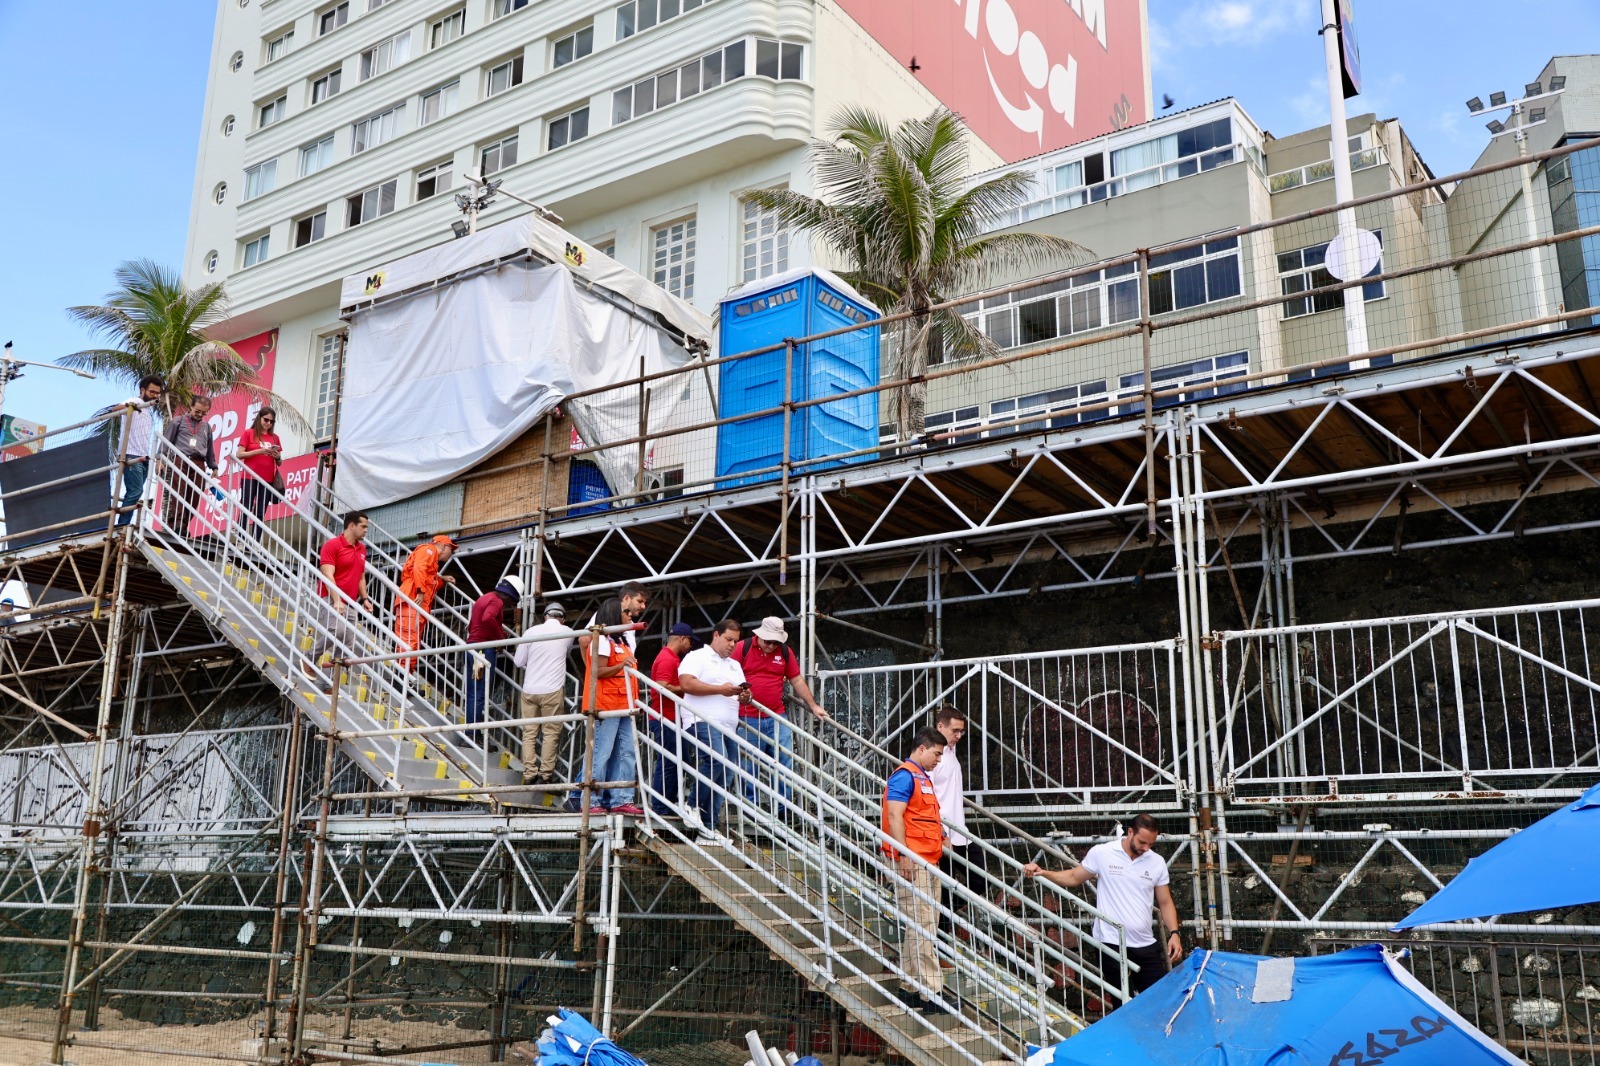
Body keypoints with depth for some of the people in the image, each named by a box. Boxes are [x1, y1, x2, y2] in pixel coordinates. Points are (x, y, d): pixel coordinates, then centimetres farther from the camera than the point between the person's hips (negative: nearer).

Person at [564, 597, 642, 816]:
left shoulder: (619, 641, 23)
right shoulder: (602, 640, -6)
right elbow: (599, 671, -14)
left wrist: (633, 700, 25)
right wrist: (621, 665, -29)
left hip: (622, 707, 9)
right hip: (605, 706, -9)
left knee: (625, 753, 3)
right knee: (600, 754, -7)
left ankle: (621, 800, 4)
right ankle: (589, 801, -2)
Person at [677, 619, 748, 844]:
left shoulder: (735, 665, 27)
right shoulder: (697, 657, 3)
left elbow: (741, 695, 28)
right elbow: (686, 683, -13)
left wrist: (745, 696, 2)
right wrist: (720, 689, -15)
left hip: (728, 725, 8)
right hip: (704, 721, -8)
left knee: (725, 777, 3)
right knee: (718, 760, -30)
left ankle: (708, 828, 8)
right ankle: (694, 805, -12)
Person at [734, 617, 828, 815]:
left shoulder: (785, 652, 8)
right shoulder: (742, 648, -2)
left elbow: (797, 681, 13)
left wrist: (813, 706, 12)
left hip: (777, 718, 3)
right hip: (748, 719, -3)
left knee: (785, 762, 0)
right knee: (748, 765, 2)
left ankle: (784, 807, 8)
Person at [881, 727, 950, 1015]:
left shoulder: (922, 778, 21)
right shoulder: (904, 776, -10)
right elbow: (895, 817, -18)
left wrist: (939, 836, 18)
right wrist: (904, 856, -22)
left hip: (927, 861, 10)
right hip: (912, 861, -10)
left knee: (925, 925, 12)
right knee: (920, 926, -9)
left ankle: (912, 987, 18)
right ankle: (930, 992, -9)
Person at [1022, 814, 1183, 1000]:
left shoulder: (1157, 862, 4)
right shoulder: (1101, 853, -5)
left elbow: (1165, 902, 11)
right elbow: (1073, 877, 5)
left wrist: (1174, 933, -2)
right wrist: (1043, 873, -9)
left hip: (1145, 945, 3)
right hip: (1112, 943, -3)